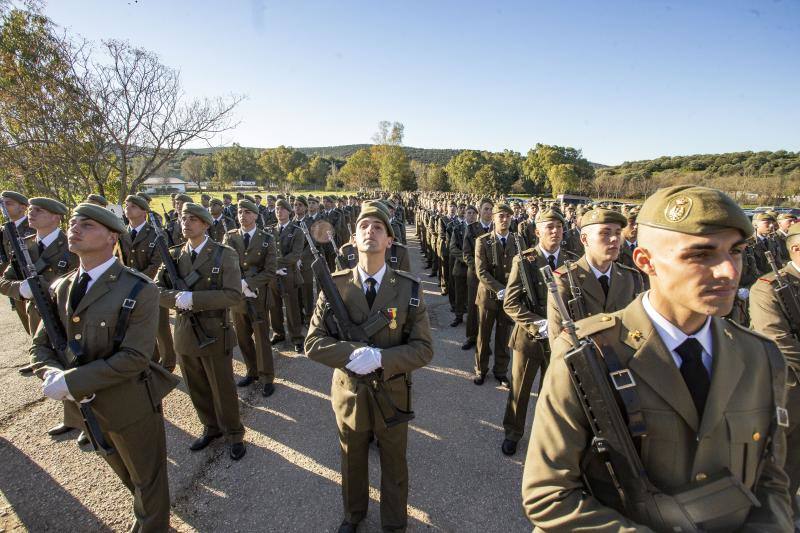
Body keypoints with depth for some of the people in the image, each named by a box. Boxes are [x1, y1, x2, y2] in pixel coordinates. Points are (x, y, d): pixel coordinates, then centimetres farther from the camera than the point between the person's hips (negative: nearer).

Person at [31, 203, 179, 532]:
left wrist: (70, 381, -24)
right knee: (127, 477, 29)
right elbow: (41, 344, 5)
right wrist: (53, 374, -15)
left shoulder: (139, 290, -20)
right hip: (85, 406, 7)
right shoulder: (61, 288, 2)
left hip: (131, 406, -7)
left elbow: (134, 357, -24)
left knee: (147, 479, 15)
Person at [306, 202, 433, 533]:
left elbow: (423, 348, -15)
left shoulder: (409, 288, -14)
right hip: (349, 392, 1)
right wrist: (354, 353, -27)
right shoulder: (335, 285, -12)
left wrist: (379, 358, -29)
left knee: (394, 466, 22)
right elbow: (313, 342, -11)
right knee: (352, 462, 26)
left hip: (393, 393, -1)